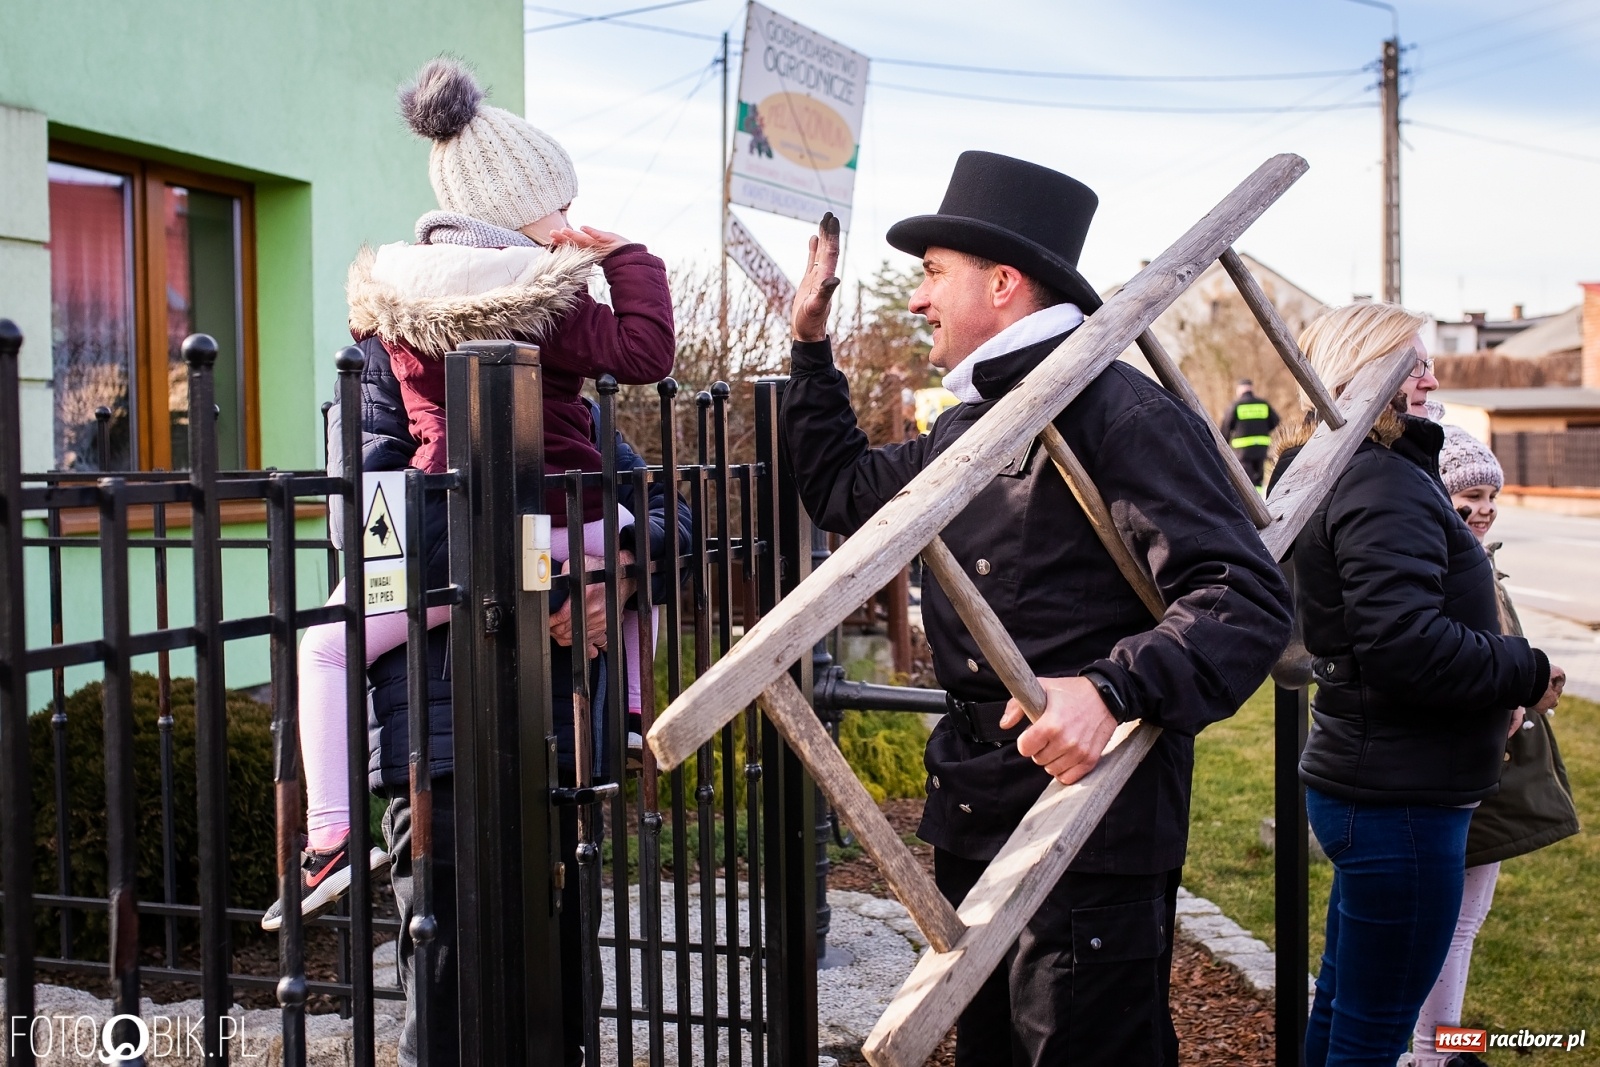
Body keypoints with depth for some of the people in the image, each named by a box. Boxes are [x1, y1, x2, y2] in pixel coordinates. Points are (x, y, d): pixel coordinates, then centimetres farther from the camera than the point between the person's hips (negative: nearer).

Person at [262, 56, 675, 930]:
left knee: (326, 651, 19)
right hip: (563, 530, -1)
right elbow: (645, 353, -10)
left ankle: (330, 836, 6)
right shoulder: (544, 291, -9)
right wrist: (626, 258, 2)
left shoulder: (389, 286, 5)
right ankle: (629, 727, 37)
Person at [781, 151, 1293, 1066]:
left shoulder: (1126, 416, -15)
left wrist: (1111, 690, -36)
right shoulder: (965, 426, 14)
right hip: (974, 820, 9)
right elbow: (844, 491, 29)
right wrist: (812, 345, 23)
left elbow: (1247, 597, -22)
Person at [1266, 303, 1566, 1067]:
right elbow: (1407, 643, -29)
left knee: (1344, 1003, 23)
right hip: (1400, 797, -11)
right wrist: (1526, 673, -15)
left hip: (1369, 782, 11)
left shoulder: (1345, 474, 14)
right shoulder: (1385, 485, -19)